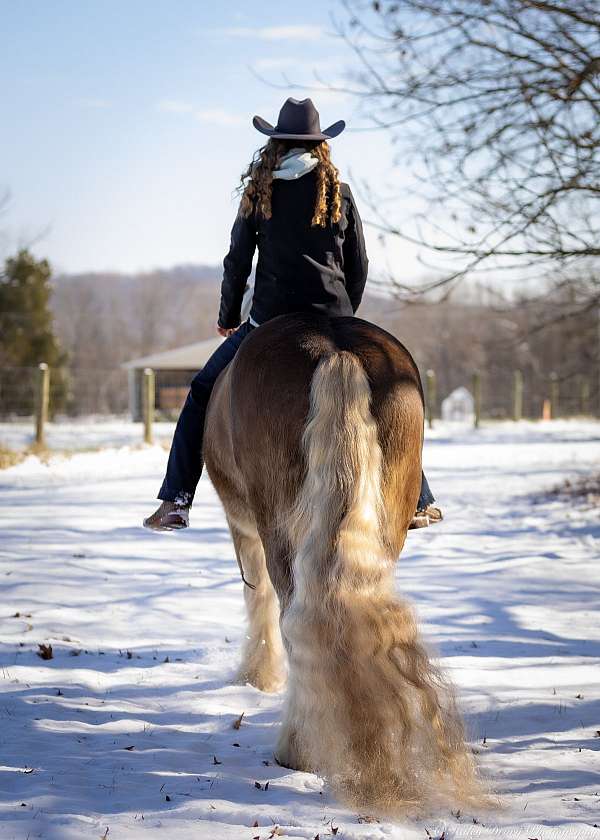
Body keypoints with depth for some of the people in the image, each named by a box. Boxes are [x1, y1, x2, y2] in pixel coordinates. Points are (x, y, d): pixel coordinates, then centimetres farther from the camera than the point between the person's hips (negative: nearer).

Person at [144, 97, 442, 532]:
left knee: (203, 393, 13)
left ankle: (176, 501, 6)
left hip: (270, 320, -1)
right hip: (332, 319, 1)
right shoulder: (341, 194, 5)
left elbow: (238, 262, 4)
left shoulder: (258, 192, 2)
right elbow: (359, 267, 9)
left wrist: (228, 316, 18)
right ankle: (420, 501, 16)